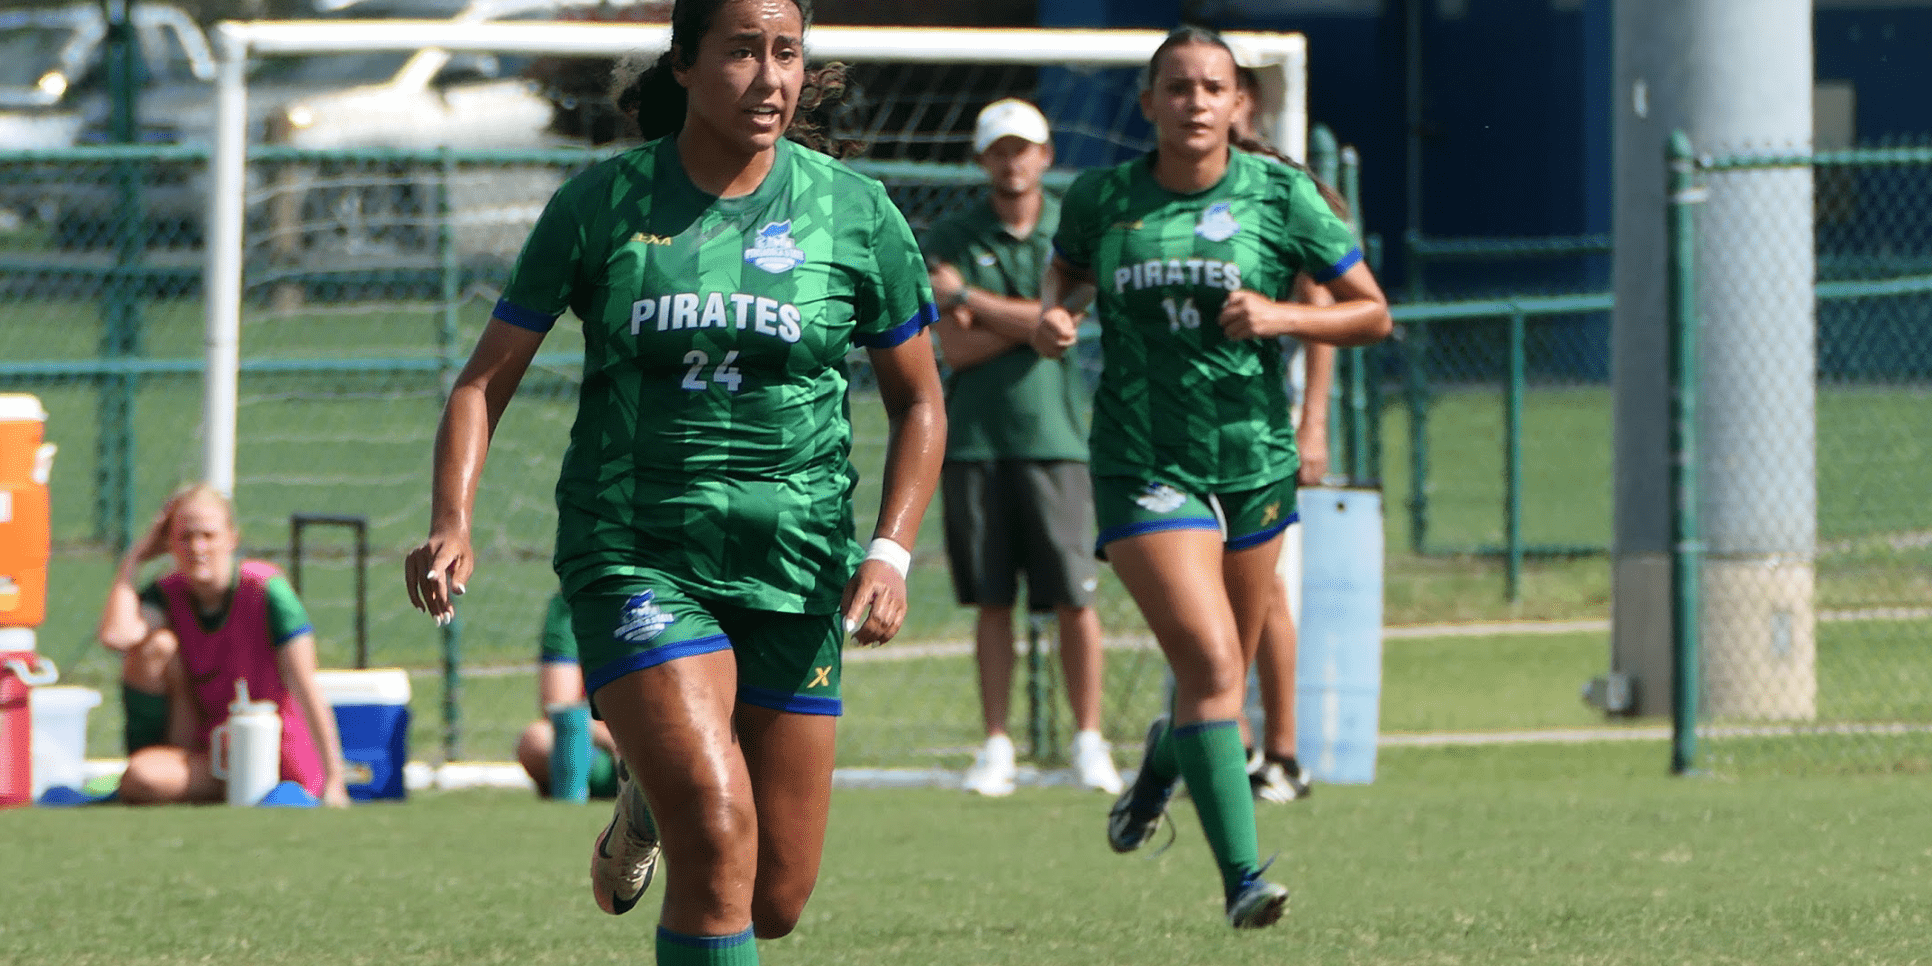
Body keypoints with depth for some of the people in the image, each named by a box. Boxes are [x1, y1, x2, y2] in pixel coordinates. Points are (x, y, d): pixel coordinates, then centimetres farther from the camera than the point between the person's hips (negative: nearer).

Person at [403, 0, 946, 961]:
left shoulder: (855, 213, 0)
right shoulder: (600, 204, -3)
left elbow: (919, 402, 10)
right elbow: (485, 380, 2)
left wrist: (889, 555, -5)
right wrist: (452, 523, -14)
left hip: (794, 564, 2)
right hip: (634, 552, -2)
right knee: (719, 842, -23)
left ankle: (651, 801, 39)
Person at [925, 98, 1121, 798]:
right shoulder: (953, 237, 4)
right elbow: (954, 348, -3)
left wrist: (968, 299, -6)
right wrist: (1031, 322, -9)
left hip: (1052, 434, 0)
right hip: (974, 436, 0)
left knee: (1074, 599, -4)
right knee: (991, 601, 2)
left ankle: (1089, 741, 6)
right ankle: (996, 748, 7)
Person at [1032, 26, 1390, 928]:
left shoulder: (1277, 195, -3)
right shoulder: (1101, 199, 0)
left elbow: (1372, 312, 2)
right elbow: (1066, 271, 21)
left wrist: (1282, 315, -15)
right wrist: (1053, 314, -2)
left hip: (1253, 458, 2)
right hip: (1145, 469, -2)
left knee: (1222, 672, 16)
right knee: (1210, 661, -18)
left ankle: (1161, 761, 51)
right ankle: (1241, 878, -17)